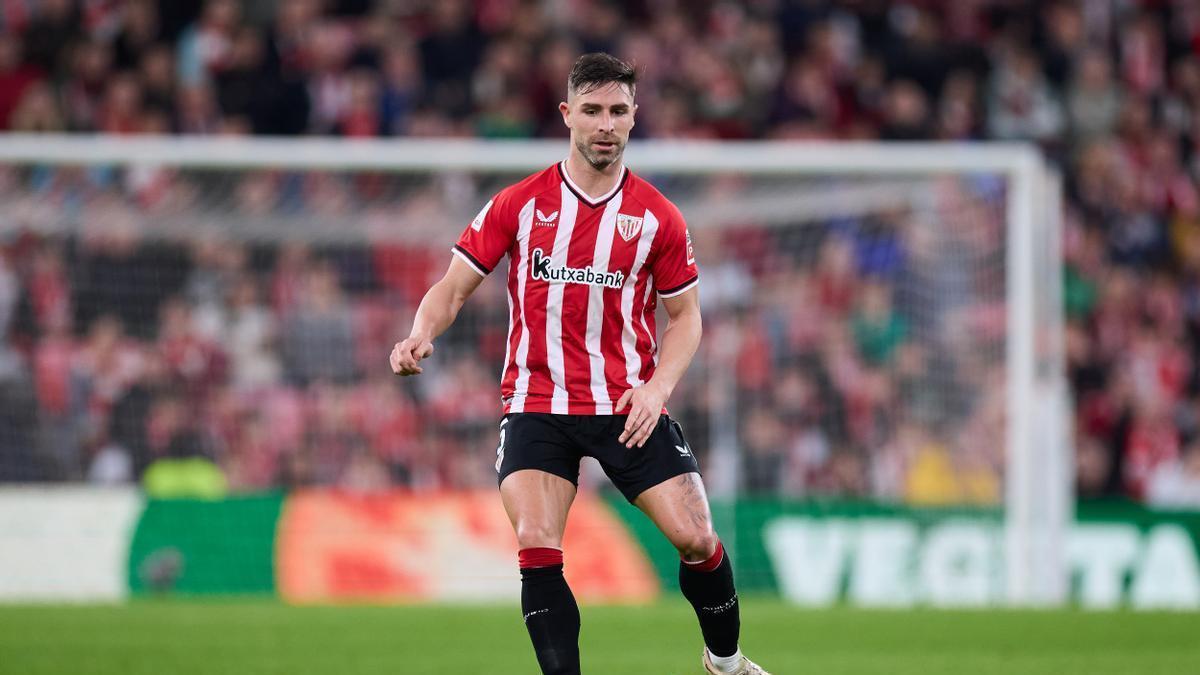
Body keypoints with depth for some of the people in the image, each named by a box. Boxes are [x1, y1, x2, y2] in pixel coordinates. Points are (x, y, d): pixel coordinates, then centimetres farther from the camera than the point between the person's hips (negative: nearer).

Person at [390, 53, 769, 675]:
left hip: (628, 407, 0)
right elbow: (453, 286, 4)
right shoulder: (519, 205, 0)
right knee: (537, 549, -18)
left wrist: (657, 388, -8)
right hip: (536, 404, 0)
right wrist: (421, 336, -18)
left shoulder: (657, 217, 2)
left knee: (697, 539, -7)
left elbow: (685, 315, 9)